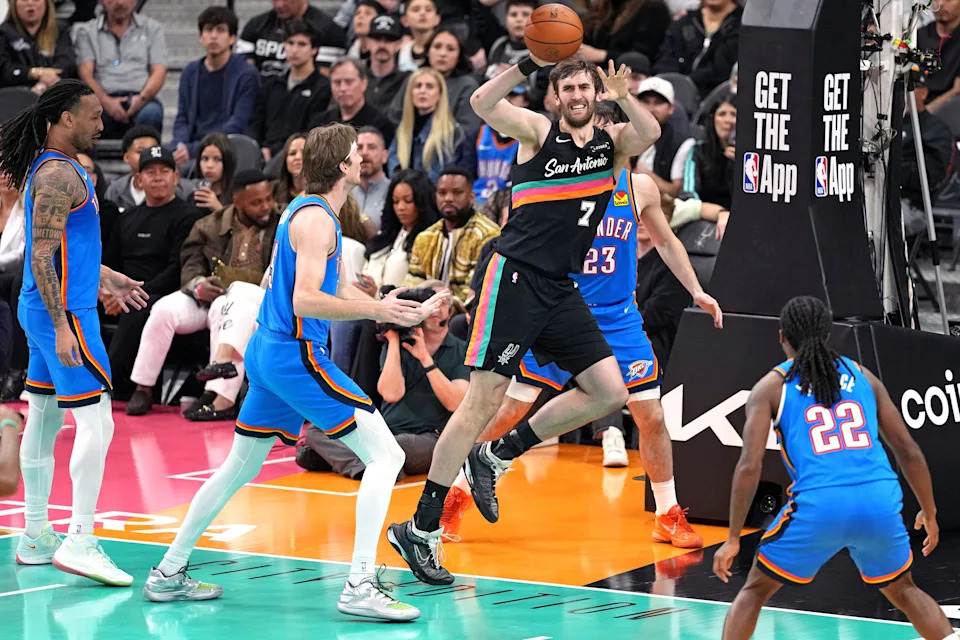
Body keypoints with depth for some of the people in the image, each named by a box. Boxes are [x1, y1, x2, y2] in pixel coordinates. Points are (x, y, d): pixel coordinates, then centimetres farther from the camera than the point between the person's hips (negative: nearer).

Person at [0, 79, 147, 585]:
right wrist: (61, 328, -24)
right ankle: (80, 541, -16)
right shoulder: (58, 174, -17)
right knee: (96, 421, -12)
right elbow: (43, 257, -21)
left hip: (49, 311, 11)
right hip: (64, 313, -11)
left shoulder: (53, 168, 14)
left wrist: (104, 278, 32)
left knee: (45, 421, 14)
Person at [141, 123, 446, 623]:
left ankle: (169, 573, 26)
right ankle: (360, 586, -18)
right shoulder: (315, 219, -15)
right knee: (385, 455, -10)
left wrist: (403, 313, 18)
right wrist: (377, 309, -27)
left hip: (267, 352, 10)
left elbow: (337, 290, 22)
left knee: (240, 468, 21)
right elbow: (306, 301, -24)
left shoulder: (304, 209, 15)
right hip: (296, 355, -10)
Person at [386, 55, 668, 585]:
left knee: (609, 393, 2)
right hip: (515, 278, -6)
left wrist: (624, 99, -26)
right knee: (483, 401, -10)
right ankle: (420, 529, -6)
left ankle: (497, 456, 14)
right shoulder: (538, 131, -2)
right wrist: (529, 65, -30)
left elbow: (650, 134, -9)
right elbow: (482, 103, -19)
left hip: (560, 291, 6)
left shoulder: (611, 142, 12)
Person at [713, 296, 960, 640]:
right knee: (904, 592, 27)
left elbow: (750, 466, 0)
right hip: (880, 501, 3)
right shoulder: (861, 376, 20)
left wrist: (733, 539, 5)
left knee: (754, 591, 18)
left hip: (818, 506, -3)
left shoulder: (771, 387, 11)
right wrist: (929, 513, 29)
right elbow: (908, 451, 18)